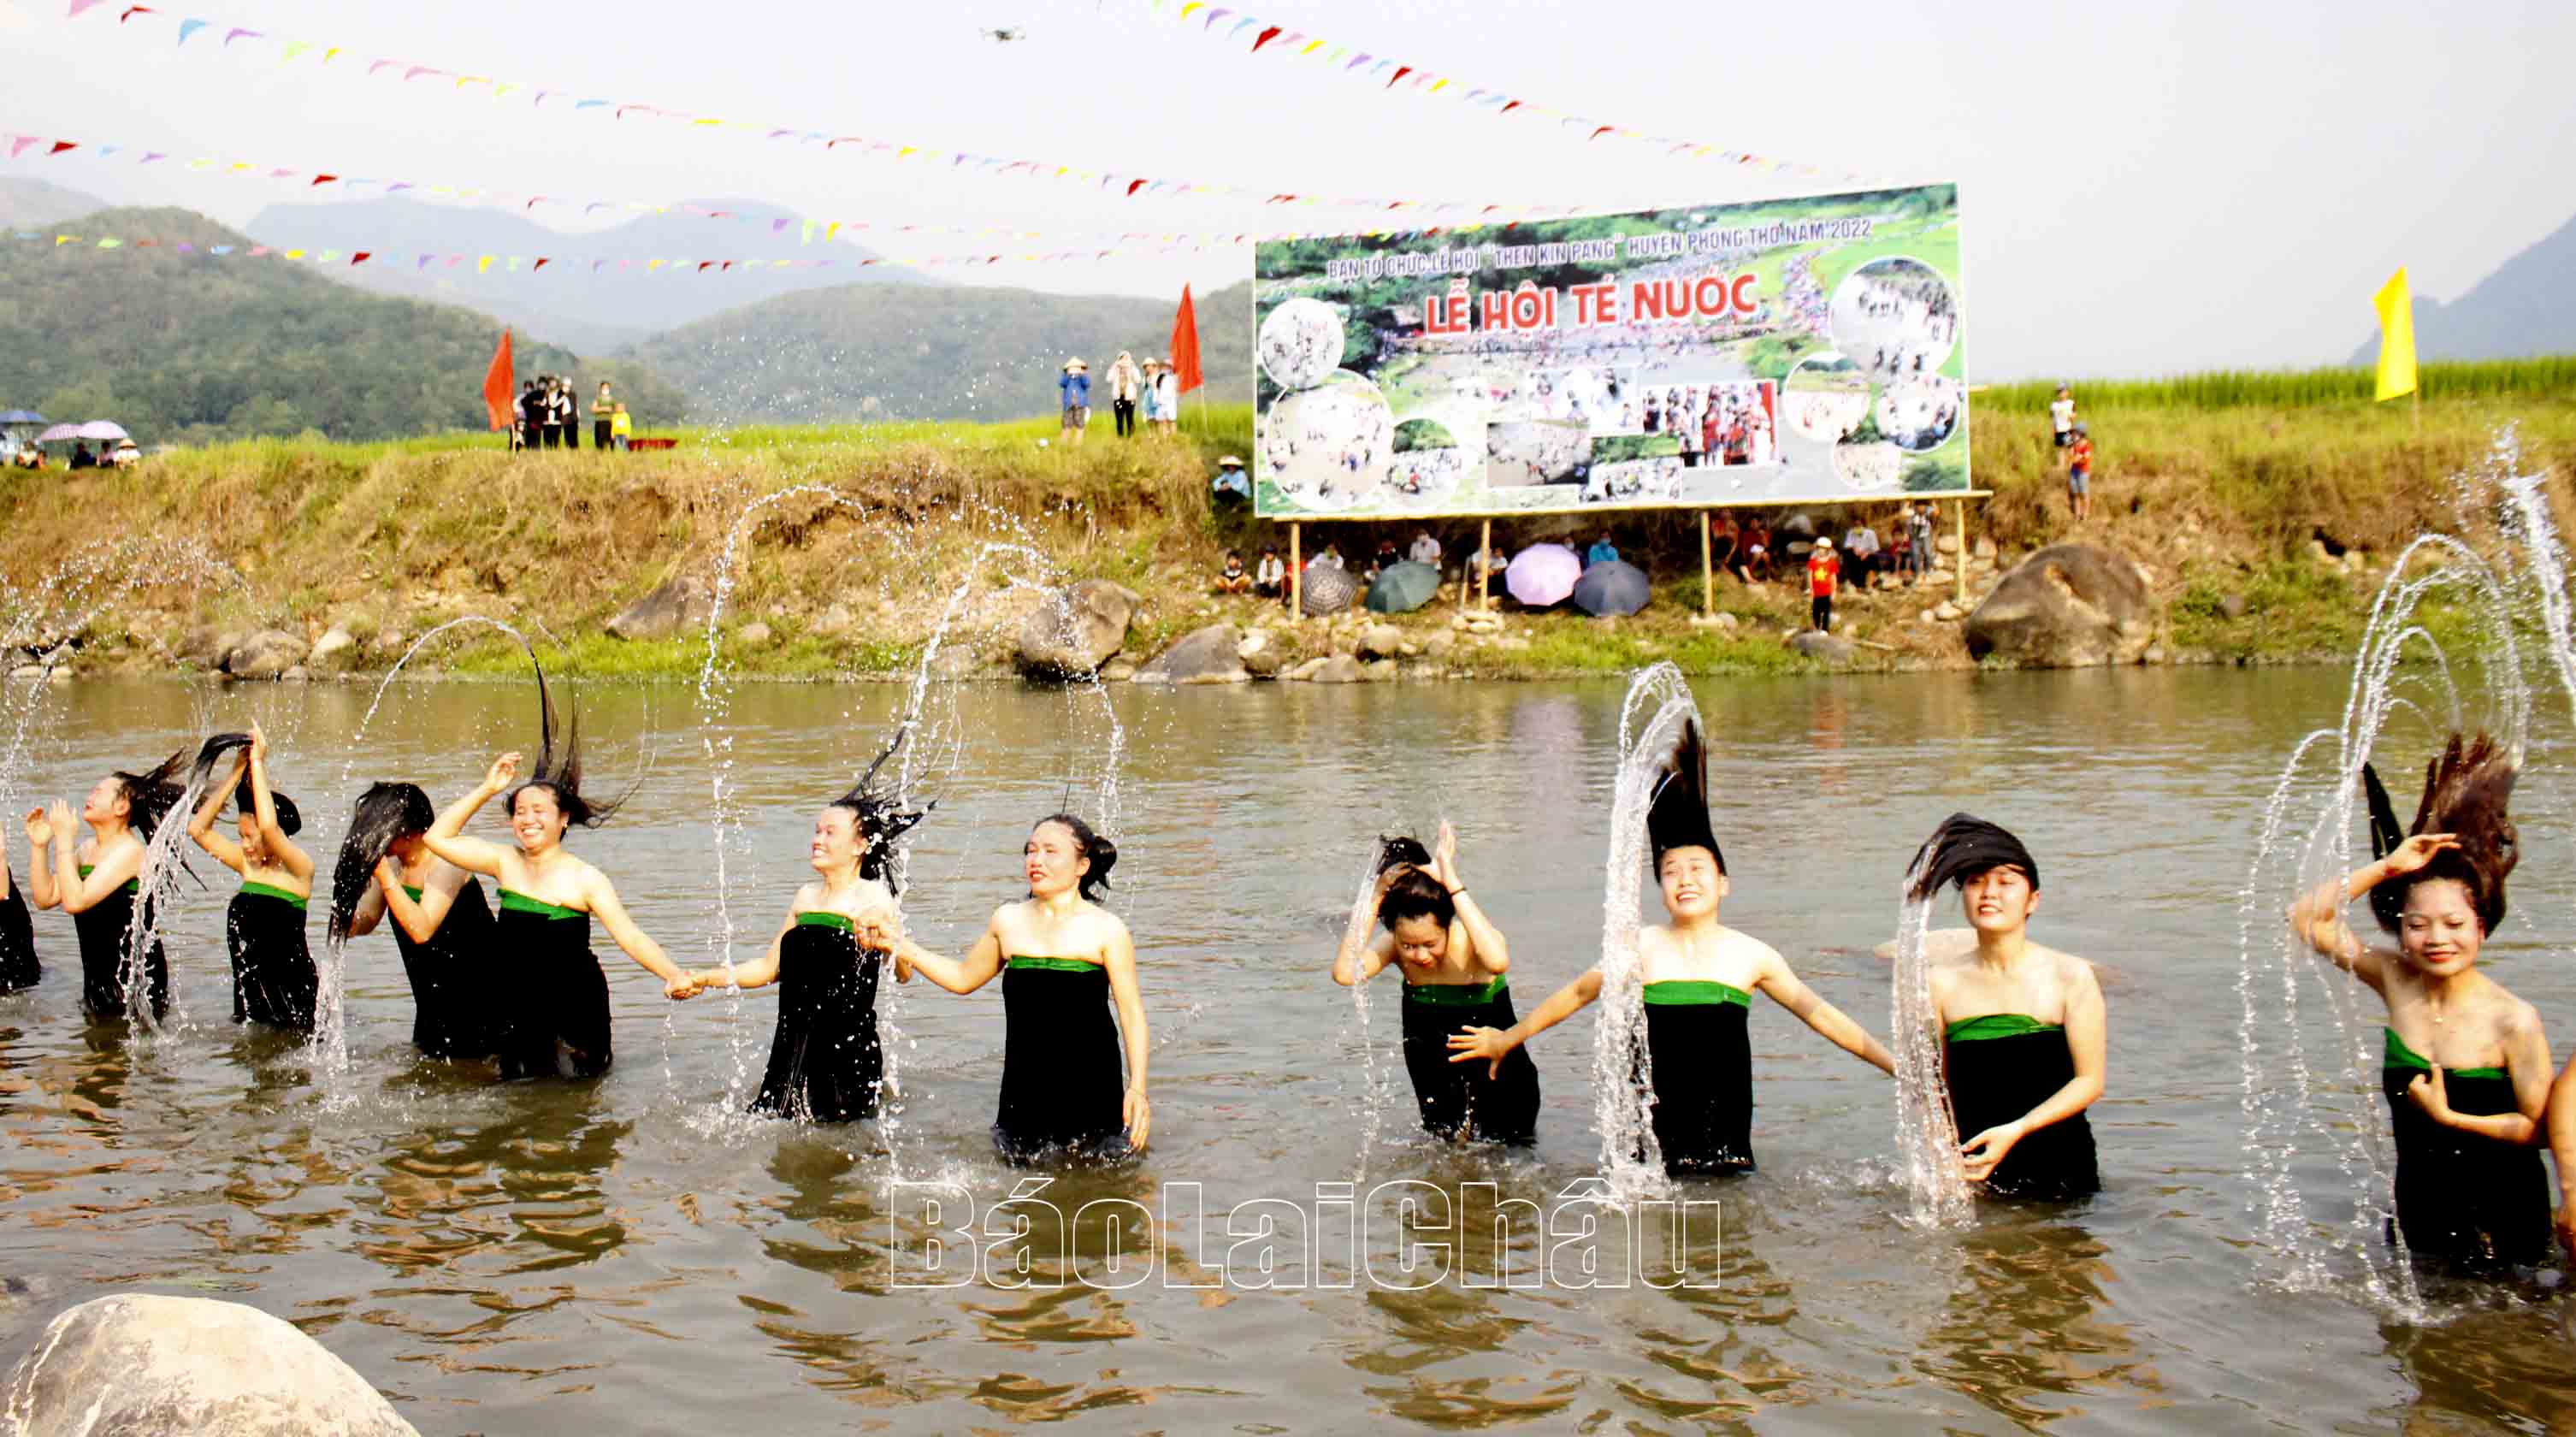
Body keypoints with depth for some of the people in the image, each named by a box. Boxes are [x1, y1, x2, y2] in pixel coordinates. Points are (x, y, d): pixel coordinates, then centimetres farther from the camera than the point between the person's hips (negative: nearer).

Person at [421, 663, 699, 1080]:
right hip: (518, 1007, 5)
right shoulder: (505, 862, 2)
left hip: (574, 1008, -5)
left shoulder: (585, 879, -12)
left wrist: (673, 975, -36)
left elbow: (629, 936, -20)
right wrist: (487, 789, -1)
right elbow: (437, 837, 5)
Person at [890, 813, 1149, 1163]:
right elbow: (963, 977, 23)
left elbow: (1132, 1013, -4)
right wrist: (902, 947, 14)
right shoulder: (1008, 921, 8)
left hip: (1090, 1090, -4)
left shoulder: (1106, 929, -3)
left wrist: (1138, 1087, -11)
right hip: (1025, 1089, 4)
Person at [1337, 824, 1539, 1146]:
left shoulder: (1468, 938, -28)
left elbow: (1498, 962, -53)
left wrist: (1454, 885, -48)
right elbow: (1345, 973, -37)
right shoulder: (1394, 945, -18)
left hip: (1497, 1071, -3)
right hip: (1438, 1072, 3)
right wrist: (1375, 900, -34)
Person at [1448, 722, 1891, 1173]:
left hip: (1726, 1116, 0)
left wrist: (1896, 1064, 11)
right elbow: (1576, 994, 18)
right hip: (1657, 1122, 0)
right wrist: (1507, 1038, 28)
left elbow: (1819, 1014, 11)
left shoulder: (1752, 955, 4)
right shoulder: (1642, 946, 5)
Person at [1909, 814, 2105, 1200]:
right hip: (1975, 1165, 1)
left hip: (2058, 1163, -1)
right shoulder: (1942, 983, 0)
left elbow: (2090, 1081, -6)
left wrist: (2015, 1130, -17)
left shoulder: (2070, 976, -4)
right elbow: (1934, 1085, 4)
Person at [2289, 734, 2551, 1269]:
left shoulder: (2515, 1021, -19)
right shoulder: (2396, 980, -7)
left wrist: (2449, 1118, -22)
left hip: (2502, 1218, -4)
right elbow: (2308, 918, -9)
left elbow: (2541, 1126, -13)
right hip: (2417, 1204, 4)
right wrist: (2386, 867, -16)